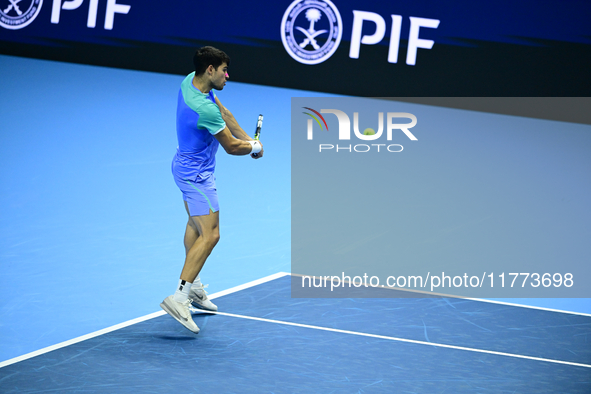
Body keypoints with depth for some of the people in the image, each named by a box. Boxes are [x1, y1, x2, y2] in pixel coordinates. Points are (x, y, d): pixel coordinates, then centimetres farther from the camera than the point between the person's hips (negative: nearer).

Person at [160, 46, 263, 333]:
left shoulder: (191, 81, -5)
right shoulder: (204, 109, -33)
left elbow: (224, 114, 8)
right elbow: (231, 147, -20)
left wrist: (246, 139, 2)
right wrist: (255, 147, 0)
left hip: (185, 166, 11)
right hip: (198, 175, -11)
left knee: (196, 225, 23)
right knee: (209, 235, -14)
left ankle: (192, 286, 31)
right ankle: (180, 298, -21)